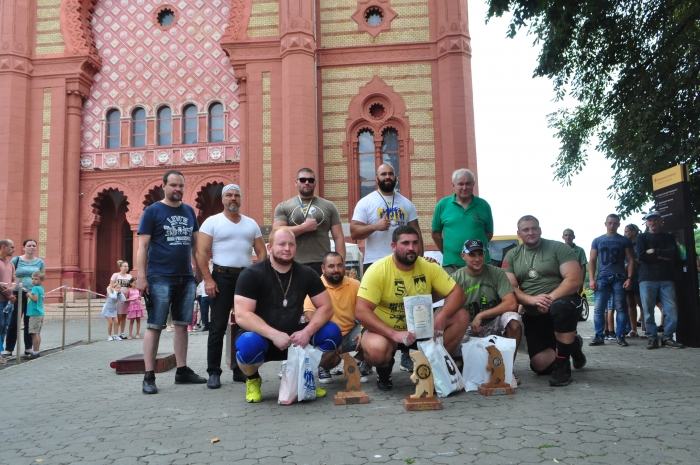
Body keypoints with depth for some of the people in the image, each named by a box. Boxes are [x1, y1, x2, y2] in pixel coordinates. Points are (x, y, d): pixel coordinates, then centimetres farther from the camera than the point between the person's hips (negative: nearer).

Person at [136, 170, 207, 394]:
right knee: (155, 326, -2)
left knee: (182, 324, 10)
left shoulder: (189, 211, 12)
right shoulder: (152, 211, -2)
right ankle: (149, 376, 3)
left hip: (186, 278, 5)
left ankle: (182, 371, 19)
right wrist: (141, 277, -12)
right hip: (160, 279, -5)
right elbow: (143, 246, -6)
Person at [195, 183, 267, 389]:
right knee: (218, 326, -2)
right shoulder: (212, 222, 0)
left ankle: (240, 369, 17)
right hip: (222, 277, -4)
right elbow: (201, 252, -6)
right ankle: (214, 373, 6)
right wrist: (208, 279, -15)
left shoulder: (251, 224, 12)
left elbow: (262, 253, 11)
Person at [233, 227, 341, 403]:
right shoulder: (251, 274, -14)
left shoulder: (307, 273, -2)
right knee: (249, 344, -38)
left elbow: (326, 307, -6)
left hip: (294, 338, 4)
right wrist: (274, 334, -35)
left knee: (332, 332, -19)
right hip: (261, 337, -3)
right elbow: (242, 316, -23)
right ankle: (252, 379, -2)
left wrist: (307, 332, -24)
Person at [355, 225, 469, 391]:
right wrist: (394, 334, -38)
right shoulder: (378, 270, -20)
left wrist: (442, 316, -29)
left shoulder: (429, 267, -8)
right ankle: (384, 371, 0)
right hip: (386, 330, -4)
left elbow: (457, 293, -8)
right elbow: (361, 311, -27)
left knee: (461, 316, -14)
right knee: (376, 349, -38)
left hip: (420, 328, 4)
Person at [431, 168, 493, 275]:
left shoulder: (483, 205, 4)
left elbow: (489, 233, 11)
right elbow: (435, 233, 8)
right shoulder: (443, 205, 3)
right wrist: (446, 252, 9)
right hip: (451, 265, -1)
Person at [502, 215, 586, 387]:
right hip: (533, 315, 4)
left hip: (563, 301, -3)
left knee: (560, 307, -40)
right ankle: (572, 344, 26)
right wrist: (532, 300, -25)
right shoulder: (512, 256, 5)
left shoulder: (558, 248, -3)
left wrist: (551, 298, -29)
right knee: (540, 365, -6)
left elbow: (574, 280, -14)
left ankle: (563, 365, -20)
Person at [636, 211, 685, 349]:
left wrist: (654, 251, -6)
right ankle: (652, 338, 3)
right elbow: (641, 256, -5)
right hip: (647, 279, -2)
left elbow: (674, 254, -2)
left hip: (667, 279, 2)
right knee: (648, 310, -4)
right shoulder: (642, 237, 12)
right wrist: (663, 256, -2)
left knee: (672, 310, -6)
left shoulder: (668, 237, 17)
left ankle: (667, 337, 4)